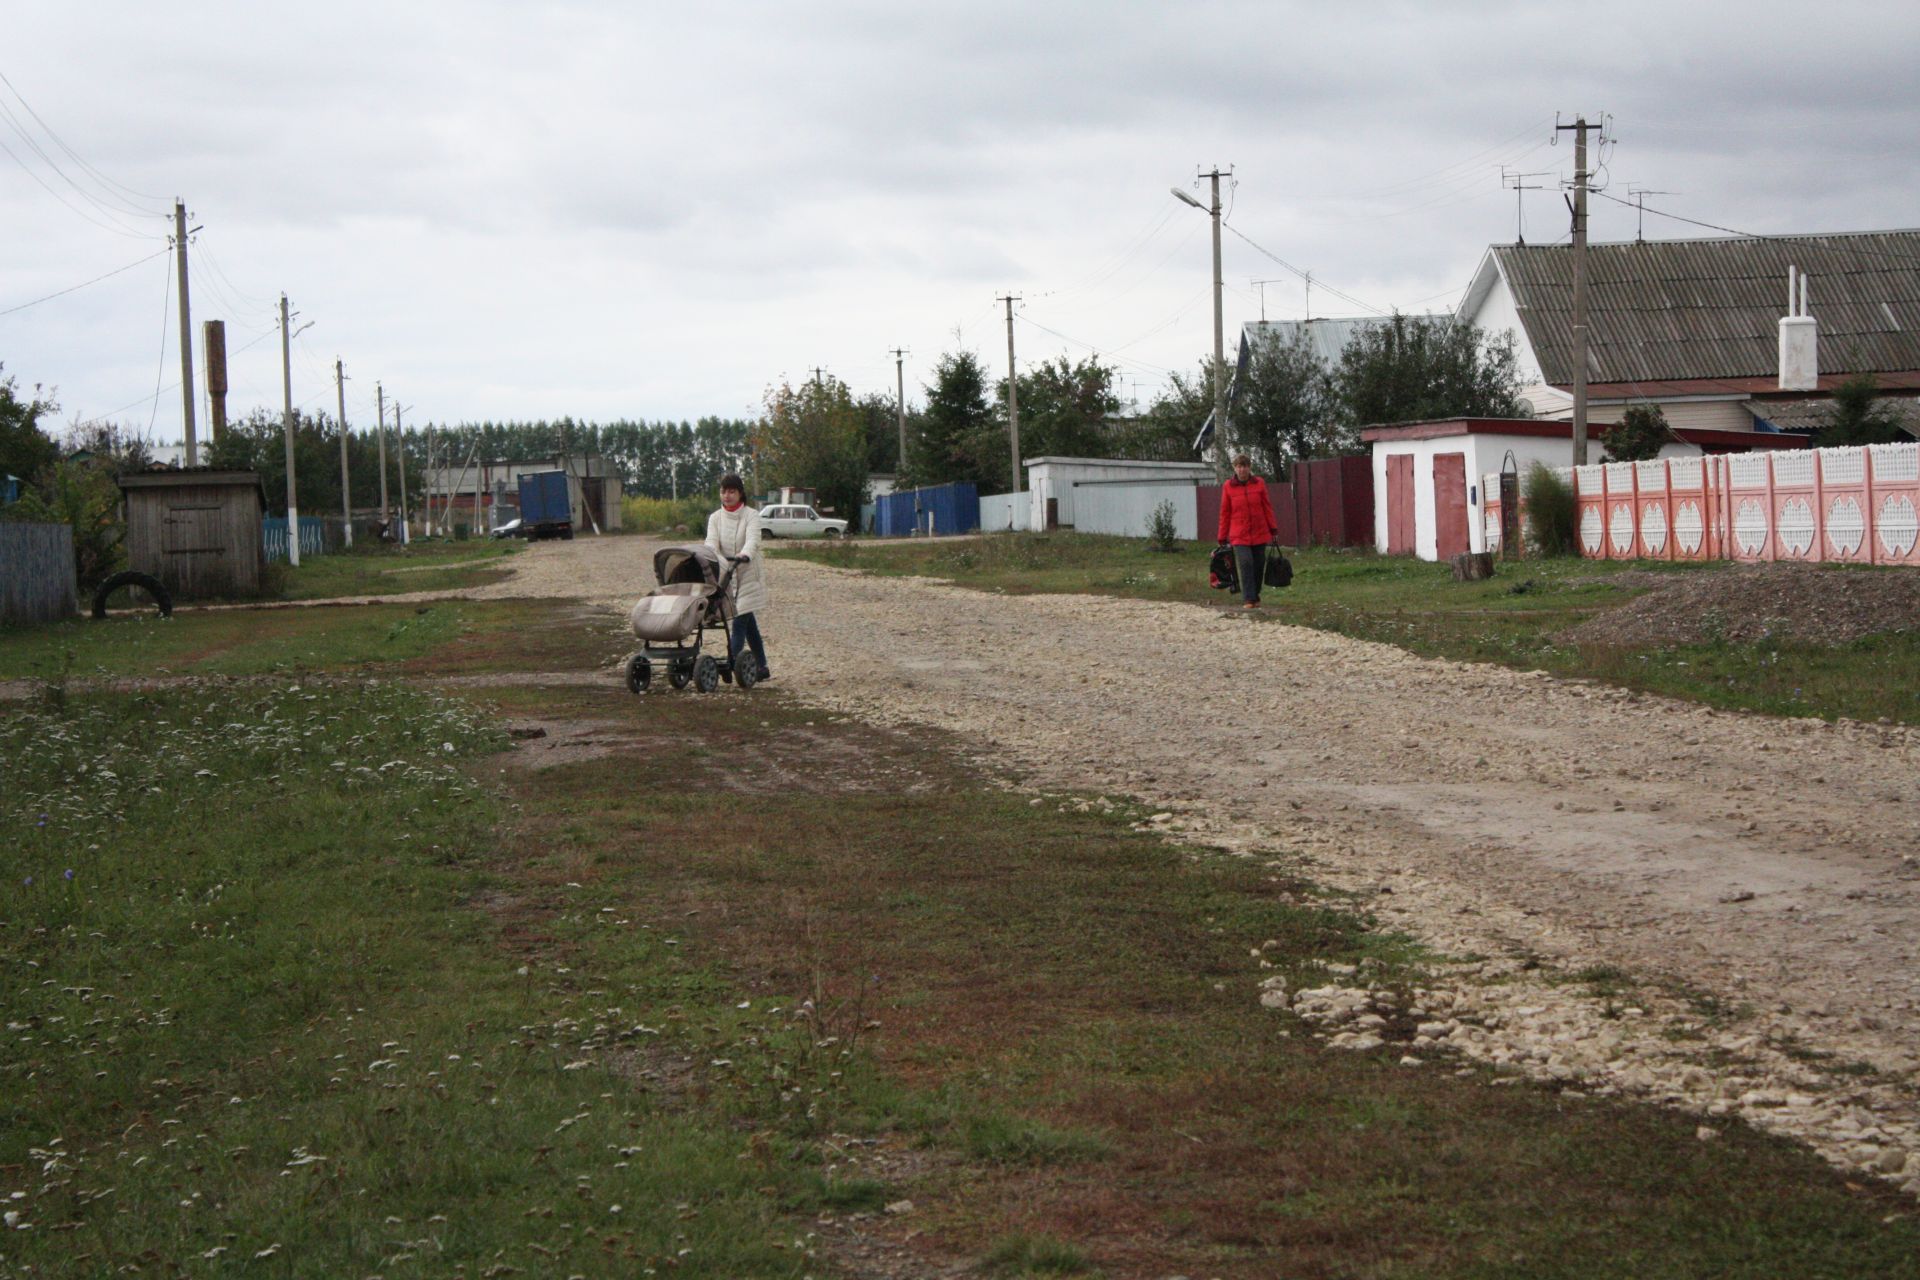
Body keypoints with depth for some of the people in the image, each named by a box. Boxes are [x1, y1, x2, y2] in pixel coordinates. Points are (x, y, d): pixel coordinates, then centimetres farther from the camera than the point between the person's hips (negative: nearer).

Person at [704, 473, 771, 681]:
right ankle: (761, 668, 15)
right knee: (749, 623, 9)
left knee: (741, 620, -14)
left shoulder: (751, 516, -6)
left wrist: (744, 555, -44)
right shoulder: (715, 518, 6)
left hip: (748, 574, -4)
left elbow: (752, 540, -23)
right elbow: (711, 542, -8)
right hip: (726, 576, 4)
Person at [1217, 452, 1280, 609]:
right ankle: (1248, 599, -15)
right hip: (1239, 536, -2)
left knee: (1259, 566, 6)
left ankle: (1255, 597, 23)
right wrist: (1223, 538, 5)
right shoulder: (1228, 487, 1)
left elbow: (1267, 507, 7)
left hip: (1260, 534, 2)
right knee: (1246, 564, -17)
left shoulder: (1259, 483, 3)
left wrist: (1273, 529, 3)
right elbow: (1224, 513, 4)